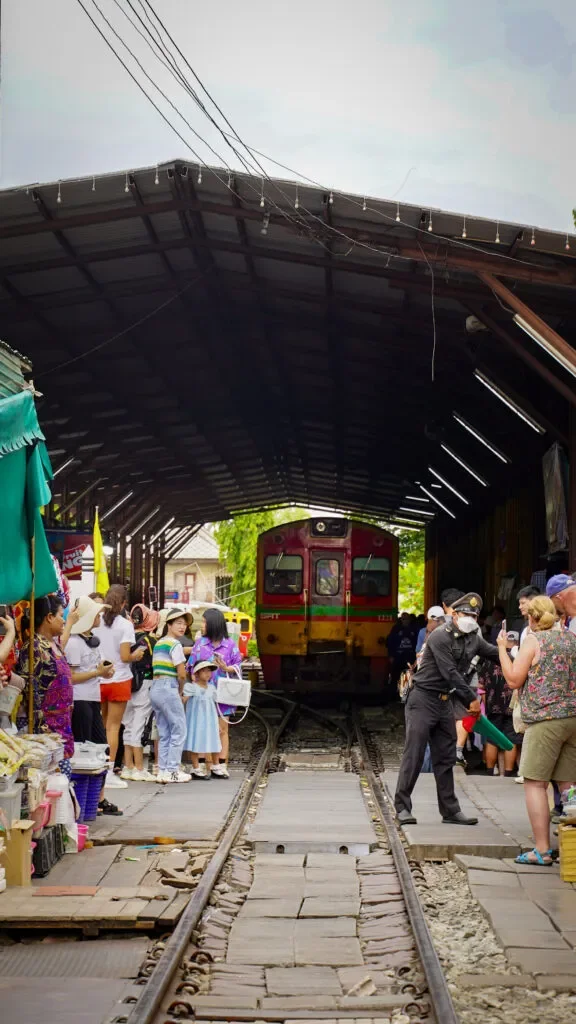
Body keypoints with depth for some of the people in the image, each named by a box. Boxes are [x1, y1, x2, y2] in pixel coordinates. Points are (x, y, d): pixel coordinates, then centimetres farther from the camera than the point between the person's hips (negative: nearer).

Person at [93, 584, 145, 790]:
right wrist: (137, 655, 4)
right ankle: (109, 772, 1)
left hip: (98, 679, 4)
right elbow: (125, 657, -15)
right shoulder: (125, 625, -11)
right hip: (118, 680, -4)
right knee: (113, 726, 1)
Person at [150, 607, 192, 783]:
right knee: (179, 730, -1)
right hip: (168, 688, -8)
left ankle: (162, 771, 13)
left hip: (155, 688, 8)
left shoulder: (158, 643, 16)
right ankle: (172, 770, -2)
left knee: (164, 733, 13)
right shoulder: (175, 644, -9)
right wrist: (180, 691, 5)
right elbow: (181, 674, -11)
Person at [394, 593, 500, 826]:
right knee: (414, 754, -8)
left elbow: (494, 653, 16)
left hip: (444, 702, 8)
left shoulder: (473, 639, 8)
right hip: (423, 699, -8)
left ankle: (450, 810, 16)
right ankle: (402, 807, -4)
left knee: (445, 758, 11)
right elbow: (450, 673, -19)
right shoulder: (440, 637, -16)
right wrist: (472, 699, -15)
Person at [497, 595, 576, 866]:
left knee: (535, 782, -2)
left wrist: (502, 648, 1)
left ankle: (542, 850, -6)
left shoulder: (533, 640, -6)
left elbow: (513, 680, -7)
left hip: (545, 718, -6)